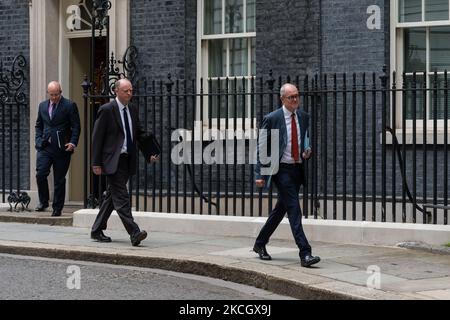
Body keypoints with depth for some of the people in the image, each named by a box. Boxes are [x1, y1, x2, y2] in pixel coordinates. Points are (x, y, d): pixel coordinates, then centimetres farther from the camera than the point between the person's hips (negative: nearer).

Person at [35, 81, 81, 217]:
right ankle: (43, 202, 8)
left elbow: (76, 126, -2)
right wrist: (38, 140, 6)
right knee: (40, 174, -12)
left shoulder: (70, 105, -2)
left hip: (62, 149, -3)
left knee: (59, 180, 2)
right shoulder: (42, 106, 13)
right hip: (45, 147, 3)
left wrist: (73, 142, -14)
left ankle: (57, 209, 11)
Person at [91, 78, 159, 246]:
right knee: (121, 197, -13)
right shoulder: (106, 110, -7)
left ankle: (97, 231, 24)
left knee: (112, 196, 13)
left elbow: (139, 134, 20)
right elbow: (97, 137, -7)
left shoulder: (133, 111, 13)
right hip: (112, 161, -7)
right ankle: (134, 233, -20)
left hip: (127, 160, 7)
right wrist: (96, 163, -11)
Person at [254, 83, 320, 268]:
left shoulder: (304, 117, 9)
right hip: (281, 170, -6)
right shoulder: (271, 119, -8)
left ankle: (260, 244, 32)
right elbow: (261, 148, -4)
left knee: (281, 209, 15)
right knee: (294, 210, -12)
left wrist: (307, 152, 1)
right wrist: (260, 174, -8)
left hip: (298, 169, 6)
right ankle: (305, 254, -15)